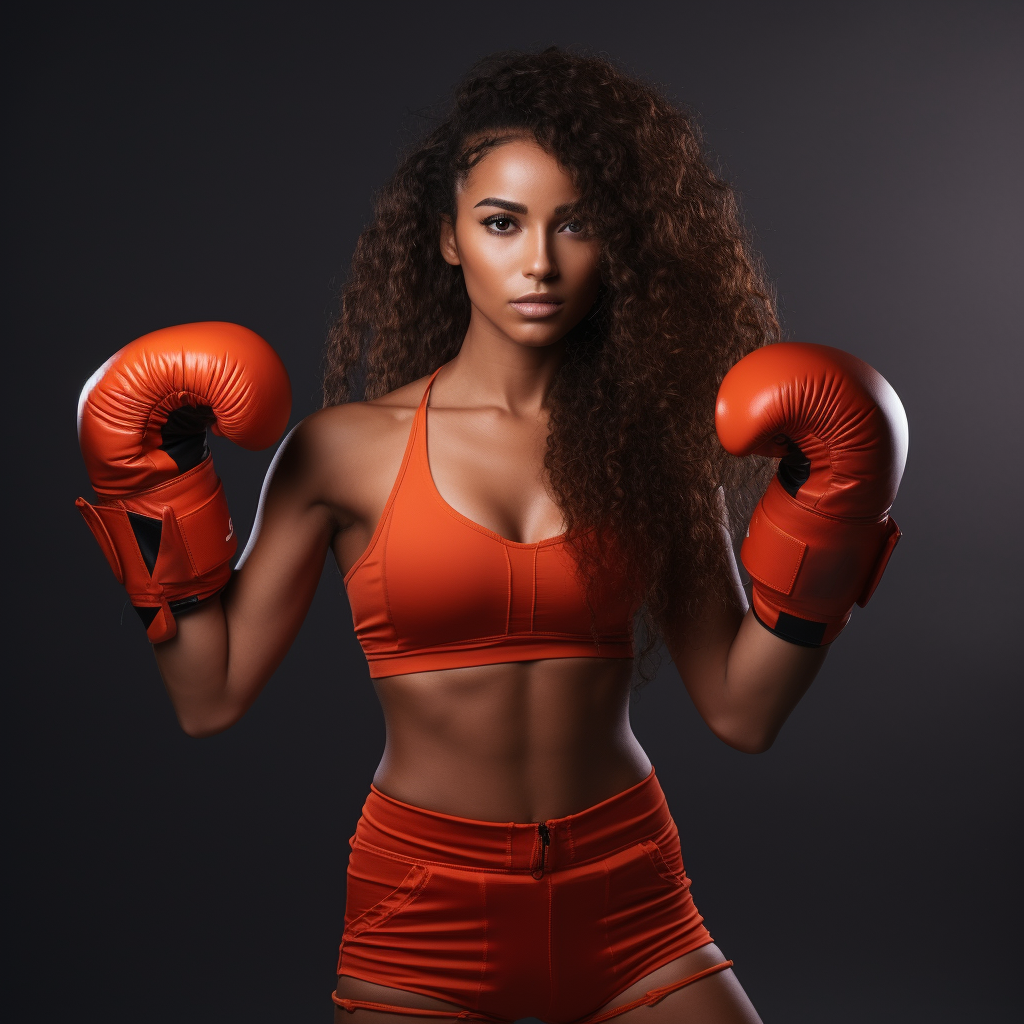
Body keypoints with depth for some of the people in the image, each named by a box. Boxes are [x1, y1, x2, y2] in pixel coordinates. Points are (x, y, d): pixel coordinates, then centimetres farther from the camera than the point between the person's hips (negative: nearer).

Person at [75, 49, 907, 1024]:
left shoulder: (653, 444, 0)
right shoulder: (349, 448, -5)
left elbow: (742, 709, -1)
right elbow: (210, 697, -6)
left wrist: (821, 516, -7)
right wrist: (158, 487, -8)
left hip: (626, 899, 2)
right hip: (422, 910, -1)